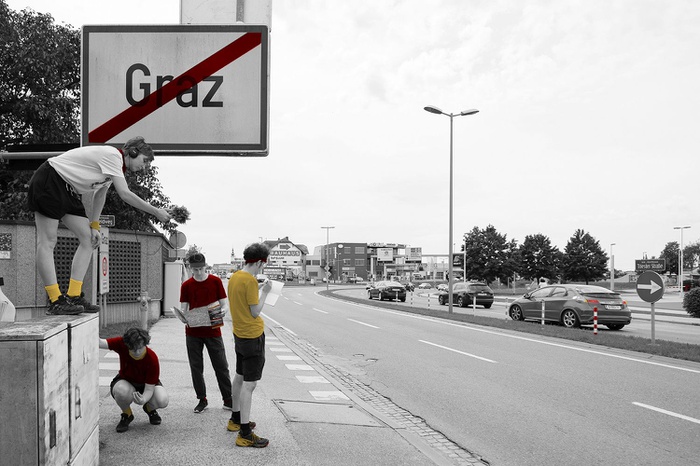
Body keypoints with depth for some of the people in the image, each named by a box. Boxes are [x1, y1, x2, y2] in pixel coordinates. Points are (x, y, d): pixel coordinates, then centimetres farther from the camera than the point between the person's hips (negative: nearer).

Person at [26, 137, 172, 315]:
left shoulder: (114, 165, 13)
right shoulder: (113, 155, -19)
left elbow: (100, 194, 14)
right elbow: (125, 194, -24)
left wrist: (94, 225, 6)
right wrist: (156, 212, -20)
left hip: (68, 192, 11)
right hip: (49, 181, -11)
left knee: (88, 238, 1)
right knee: (47, 242, -11)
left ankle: (74, 297, -2)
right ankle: (56, 301, -13)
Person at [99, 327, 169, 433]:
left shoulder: (152, 359, -32)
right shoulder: (122, 344, -26)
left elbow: (149, 388, -29)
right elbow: (101, 343, -35)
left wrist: (143, 400, -50)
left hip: (147, 384, -1)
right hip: (125, 381, 1)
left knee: (162, 400, -31)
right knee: (122, 391, -38)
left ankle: (150, 409, 10)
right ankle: (127, 414, -2)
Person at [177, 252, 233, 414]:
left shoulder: (216, 281, -3)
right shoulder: (186, 285, 2)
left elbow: (223, 304, 1)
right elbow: (183, 308, 3)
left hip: (213, 331, -2)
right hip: (193, 332, 2)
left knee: (221, 366, 2)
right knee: (196, 367, 7)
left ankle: (228, 400, 11)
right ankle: (202, 400, 20)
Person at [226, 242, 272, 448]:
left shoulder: (234, 277, 7)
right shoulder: (250, 280, -20)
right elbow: (255, 312, -17)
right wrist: (264, 292, -8)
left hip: (239, 334, 10)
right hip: (253, 336, -10)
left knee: (239, 377, 21)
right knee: (249, 384, -7)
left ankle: (236, 419, 35)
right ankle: (245, 435, -4)